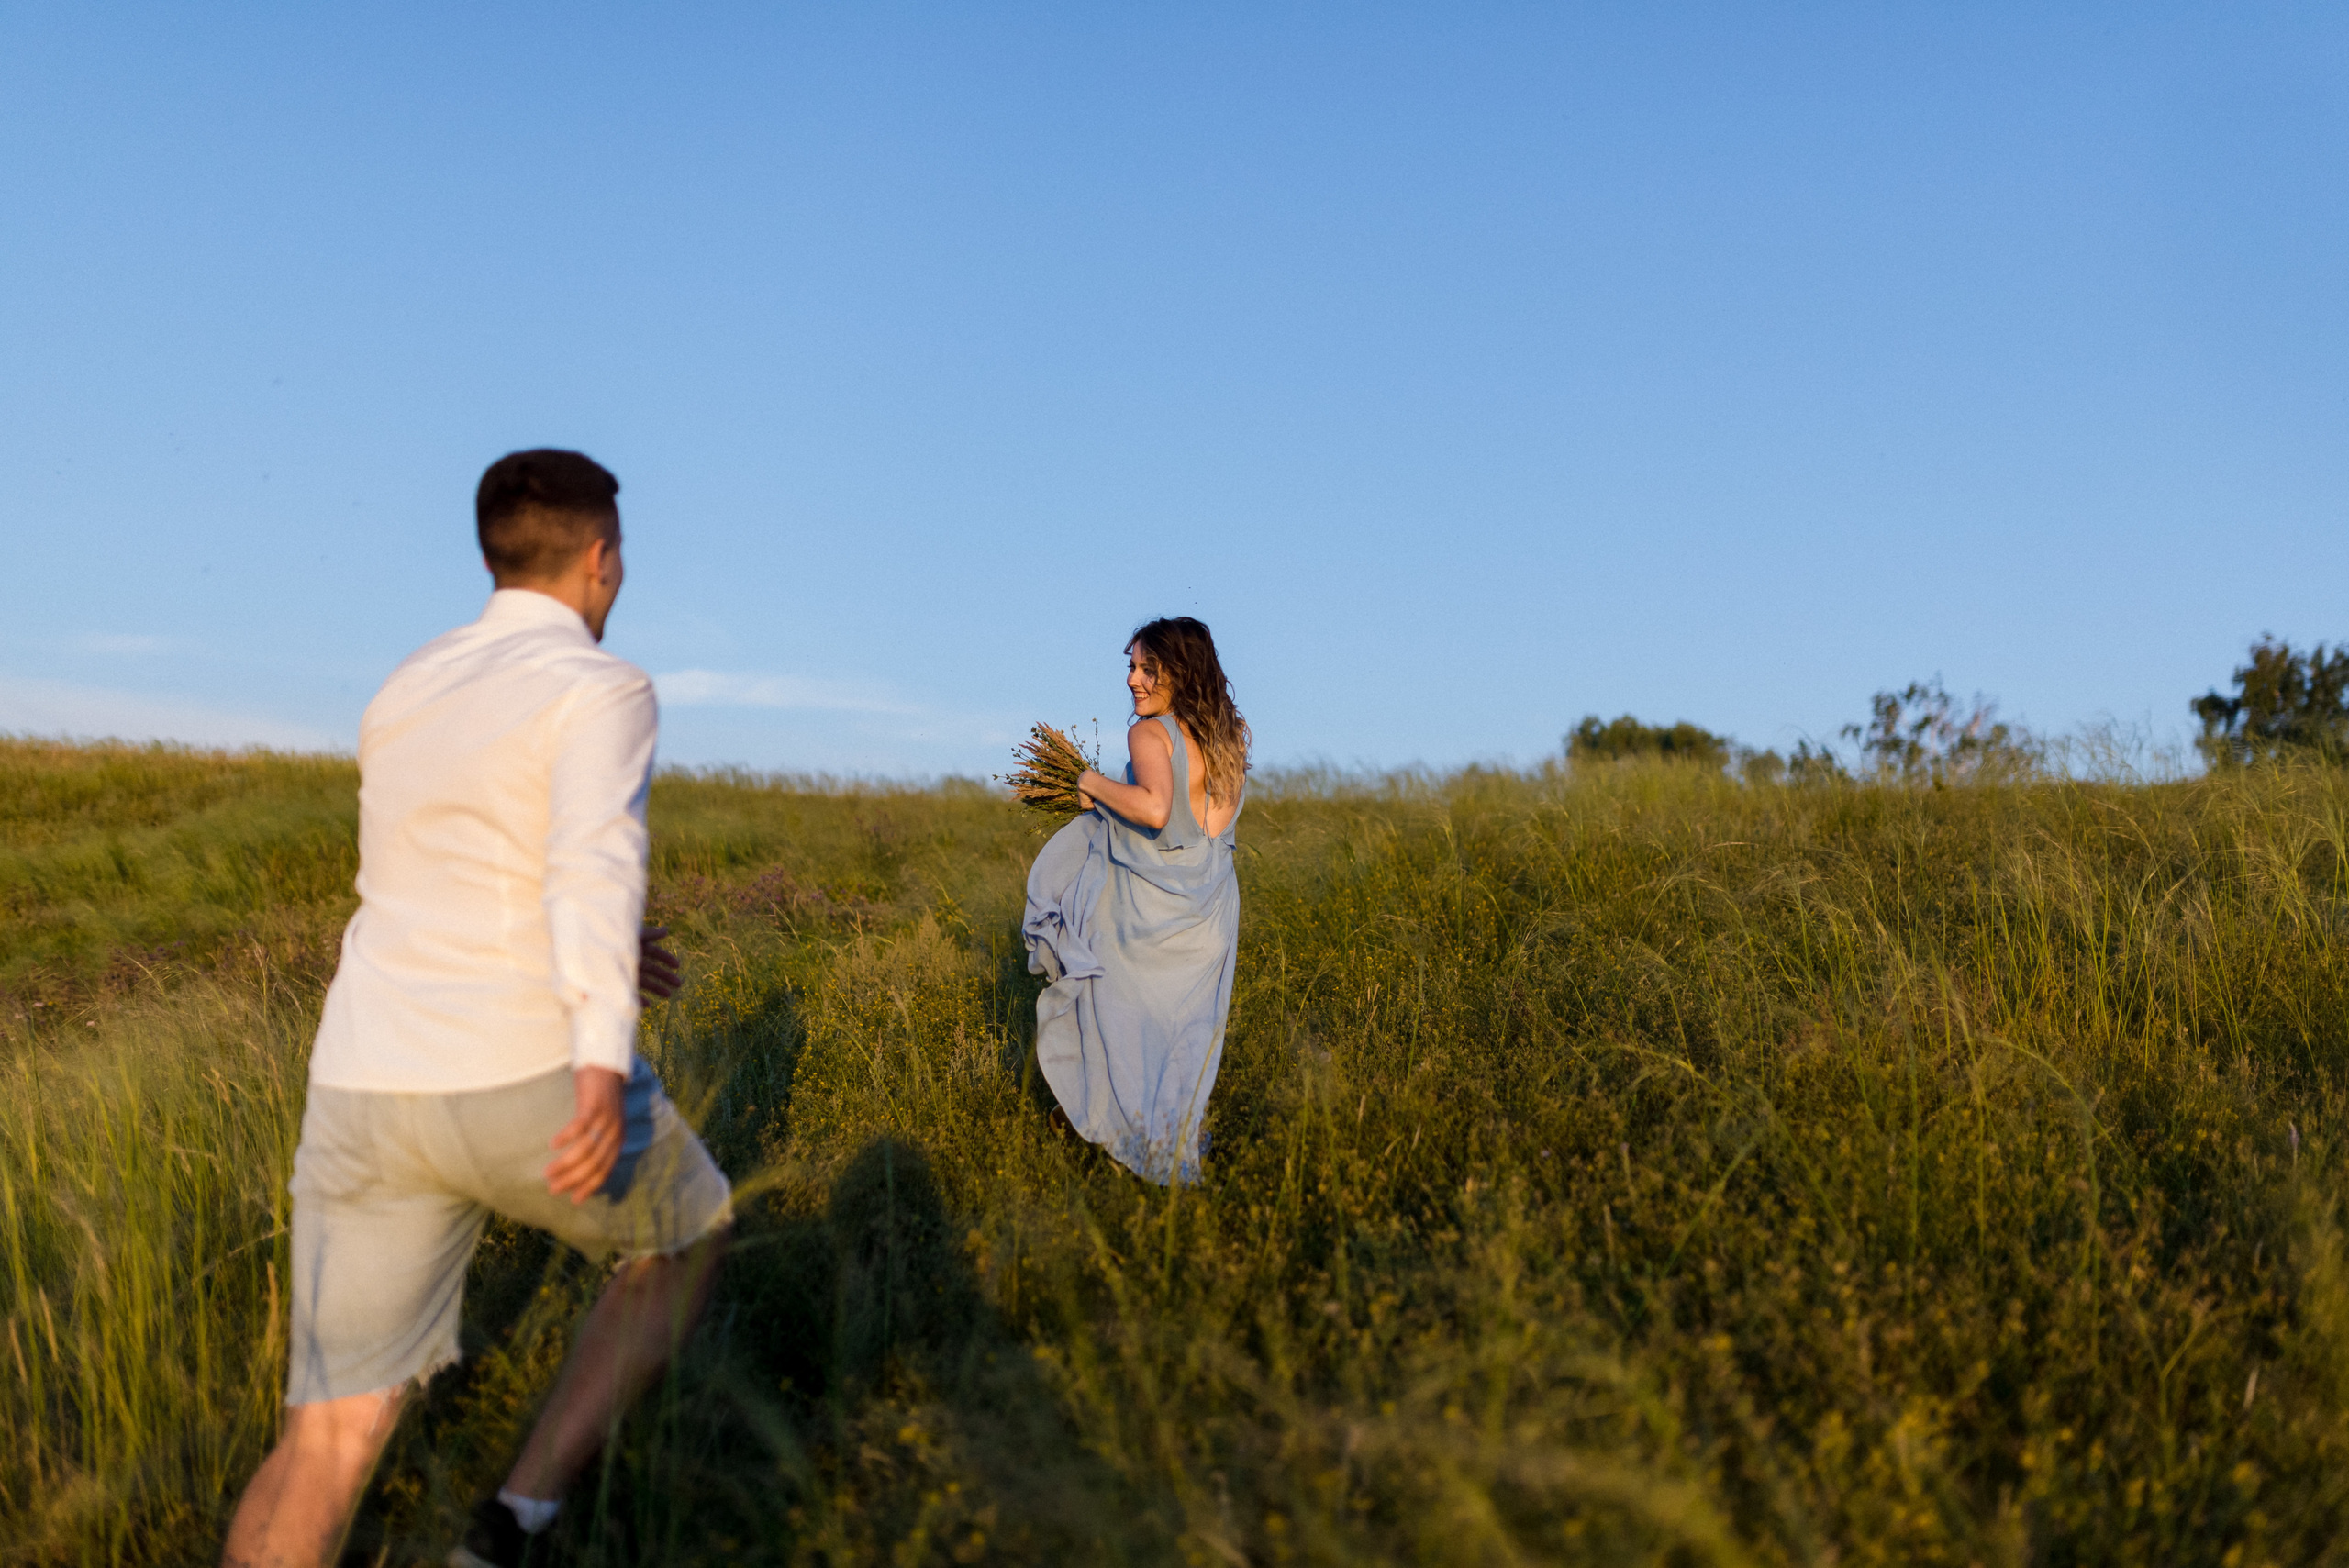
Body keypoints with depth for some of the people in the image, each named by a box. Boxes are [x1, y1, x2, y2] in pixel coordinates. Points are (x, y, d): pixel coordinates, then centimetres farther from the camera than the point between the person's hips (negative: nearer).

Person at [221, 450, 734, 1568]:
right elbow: (596, 863, -24)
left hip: (367, 1089, 6)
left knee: (331, 1442, 10)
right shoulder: (602, 689, -5)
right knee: (685, 1242, 24)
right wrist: (605, 1060, -37)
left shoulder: (401, 697, 18)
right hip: (532, 1083, -5)